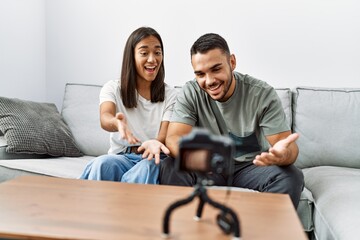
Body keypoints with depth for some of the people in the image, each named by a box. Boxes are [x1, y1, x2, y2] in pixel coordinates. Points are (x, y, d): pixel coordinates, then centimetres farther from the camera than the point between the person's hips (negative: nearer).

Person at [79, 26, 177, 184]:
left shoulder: (170, 95, 8)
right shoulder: (112, 88, 7)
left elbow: (165, 135, -5)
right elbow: (104, 118, -15)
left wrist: (155, 143, -32)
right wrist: (117, 123, -42)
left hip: (154, 160, 1)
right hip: (120, 157, 0)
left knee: (147, 168, -35)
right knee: (102, 163, -35)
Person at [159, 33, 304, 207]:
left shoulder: (263, 94, -12)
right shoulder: (190, 93, -8)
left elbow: (290, 148, -16)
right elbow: (173, 138, -19)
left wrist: (283, 154, -43)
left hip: (251, 166, 0)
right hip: (209, 167, 1)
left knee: (291, 177, -29)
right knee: (169, 168, -27)